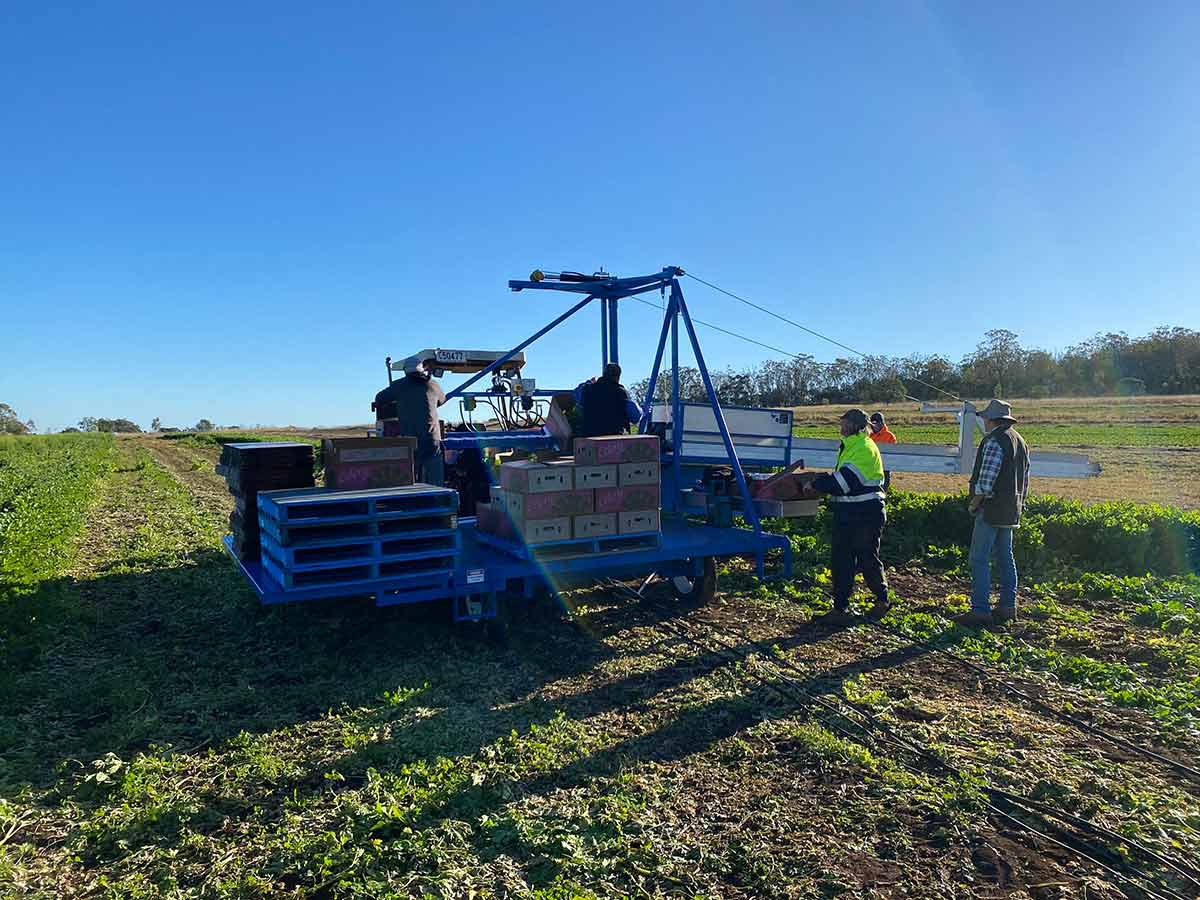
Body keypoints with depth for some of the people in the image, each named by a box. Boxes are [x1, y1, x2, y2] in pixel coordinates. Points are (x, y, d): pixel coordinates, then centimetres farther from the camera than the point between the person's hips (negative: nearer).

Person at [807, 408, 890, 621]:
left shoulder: (865, 448, -17)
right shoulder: (848, 446, 14)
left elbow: (843, 481, -22)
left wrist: (816, 484, -13)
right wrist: (821, 481, 4)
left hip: (866, 514, -9)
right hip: (846, 512, 9)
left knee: (867, 559, 4)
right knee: (840, 559, 7)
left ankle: (882, 599, 25)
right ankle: (840, 607, 14)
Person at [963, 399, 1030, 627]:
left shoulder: (994, 441, -16)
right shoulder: (1019, 440, 16)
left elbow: (986, 480, -21)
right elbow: (1025, 478, 19)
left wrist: (974, 504, -10)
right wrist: (1019, 504, 23)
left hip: (991, 509, -10)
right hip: (1011, 512, 10)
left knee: (979, 559, -7)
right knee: (1005, 558, 16)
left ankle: (980, 609, -8)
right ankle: (1008, 606, 22)